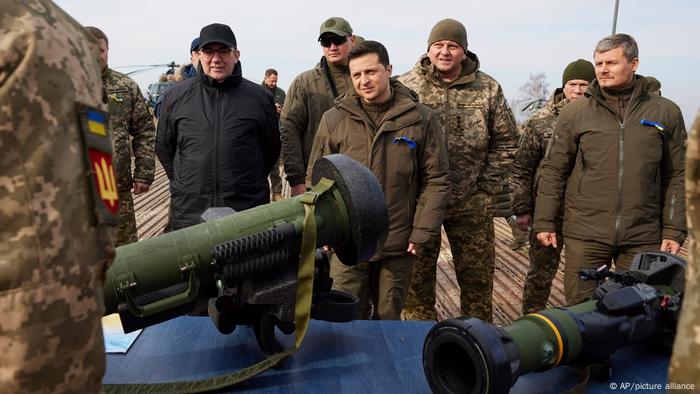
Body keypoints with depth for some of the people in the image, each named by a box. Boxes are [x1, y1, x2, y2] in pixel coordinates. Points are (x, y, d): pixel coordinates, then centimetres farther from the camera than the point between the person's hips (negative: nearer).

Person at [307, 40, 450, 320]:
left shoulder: (420, 119, 0)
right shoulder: (334, 119, 1)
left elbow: (435, 180, 1)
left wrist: (422, 232, -4)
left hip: (399, 245, 0)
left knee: (389, 317, 16)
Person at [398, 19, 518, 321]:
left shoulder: (488, 89, 1)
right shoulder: (406, 86, -2)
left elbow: (506, 141, 7)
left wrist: (487, 185, 0)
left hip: (471, 202, 1)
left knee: (477, 278, 12)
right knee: (417, 277, 9)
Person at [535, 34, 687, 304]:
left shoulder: (666, 112, 6)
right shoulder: (575, 113, 3)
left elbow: (676, 176, 8)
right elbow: (554, 170, 4)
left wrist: (674, 230, 3)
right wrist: (545, 222, 2)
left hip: (643, 237, 1)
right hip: (585, 234, -1)